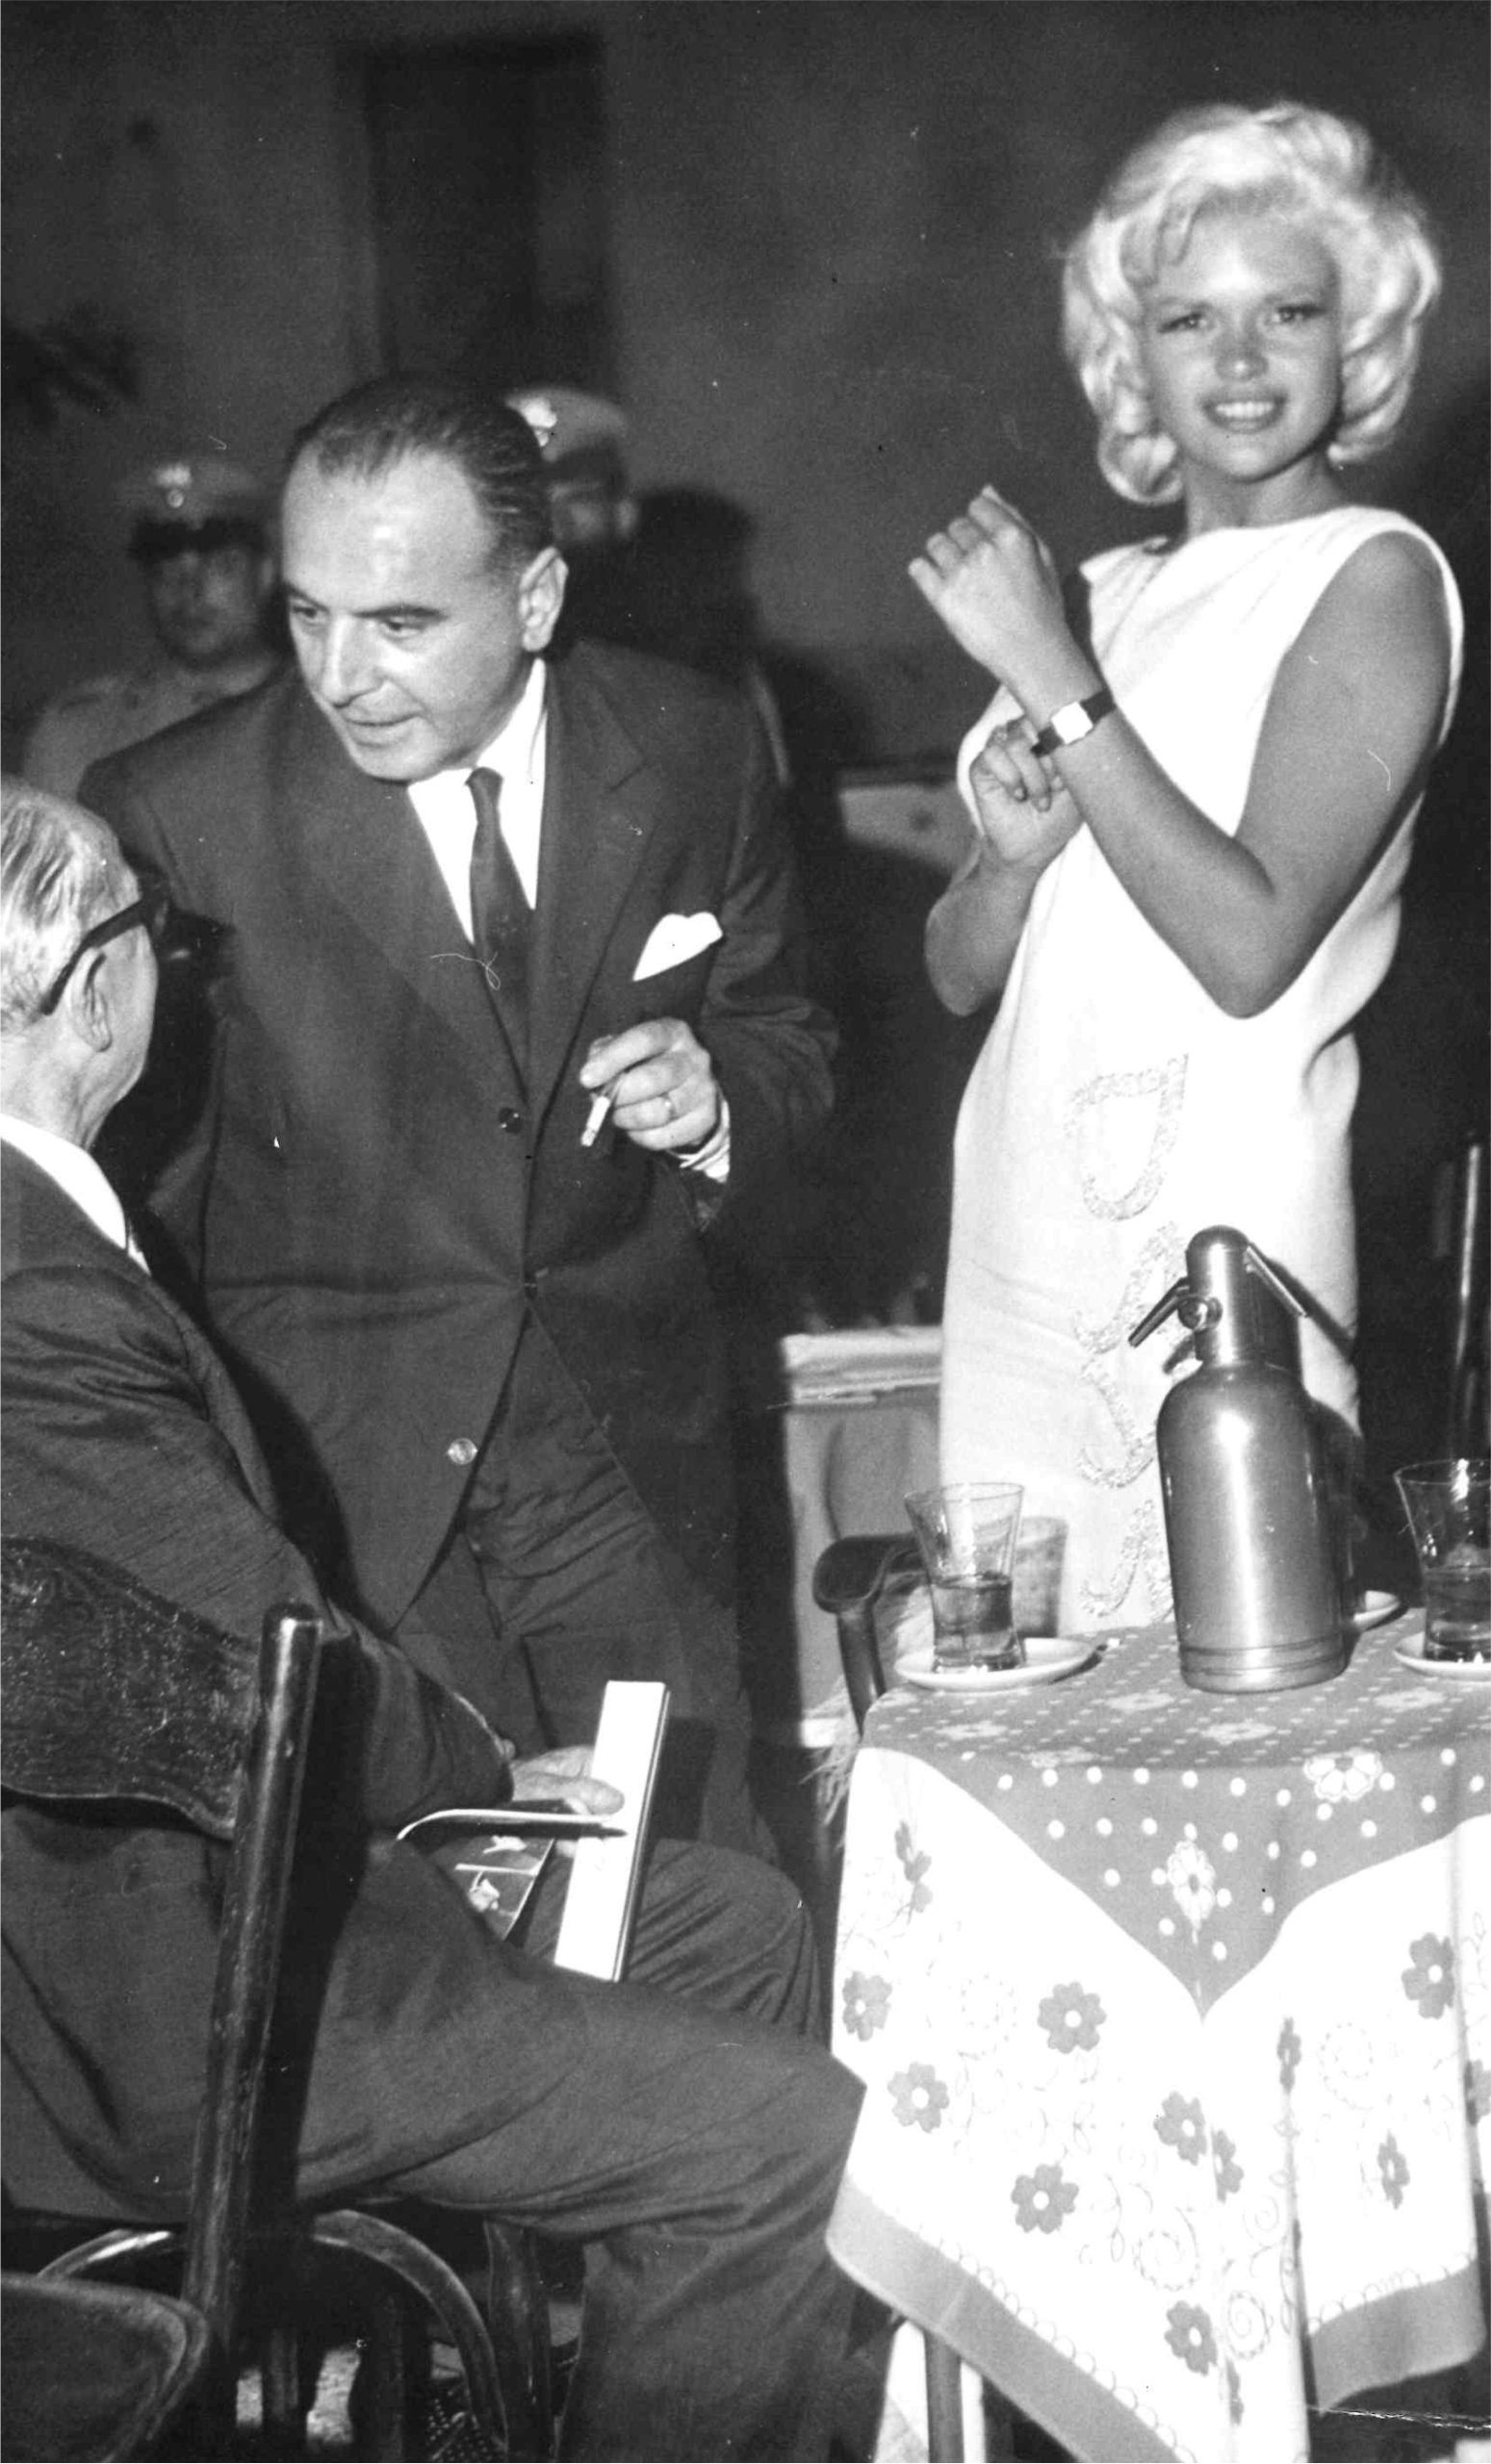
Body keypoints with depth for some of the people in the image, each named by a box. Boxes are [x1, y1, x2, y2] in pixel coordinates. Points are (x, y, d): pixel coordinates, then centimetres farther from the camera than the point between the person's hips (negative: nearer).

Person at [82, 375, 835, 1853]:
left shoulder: (695, 758, -3)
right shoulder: (190, 807, -13)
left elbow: (787, 1044, 11)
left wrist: (716, 1103, -11)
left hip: (630, 1452, 3)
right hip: (337, 1458, -3)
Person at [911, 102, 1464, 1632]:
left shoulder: (1373, 577, -4)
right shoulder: (1099, 591, 13)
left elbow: (1254, 947, -16)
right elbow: (959, 974, 15)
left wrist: (1058, 683, -13)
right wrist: (1016, 850, -7)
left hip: (1215, 1234, -6)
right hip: (1025, 1244, 6)